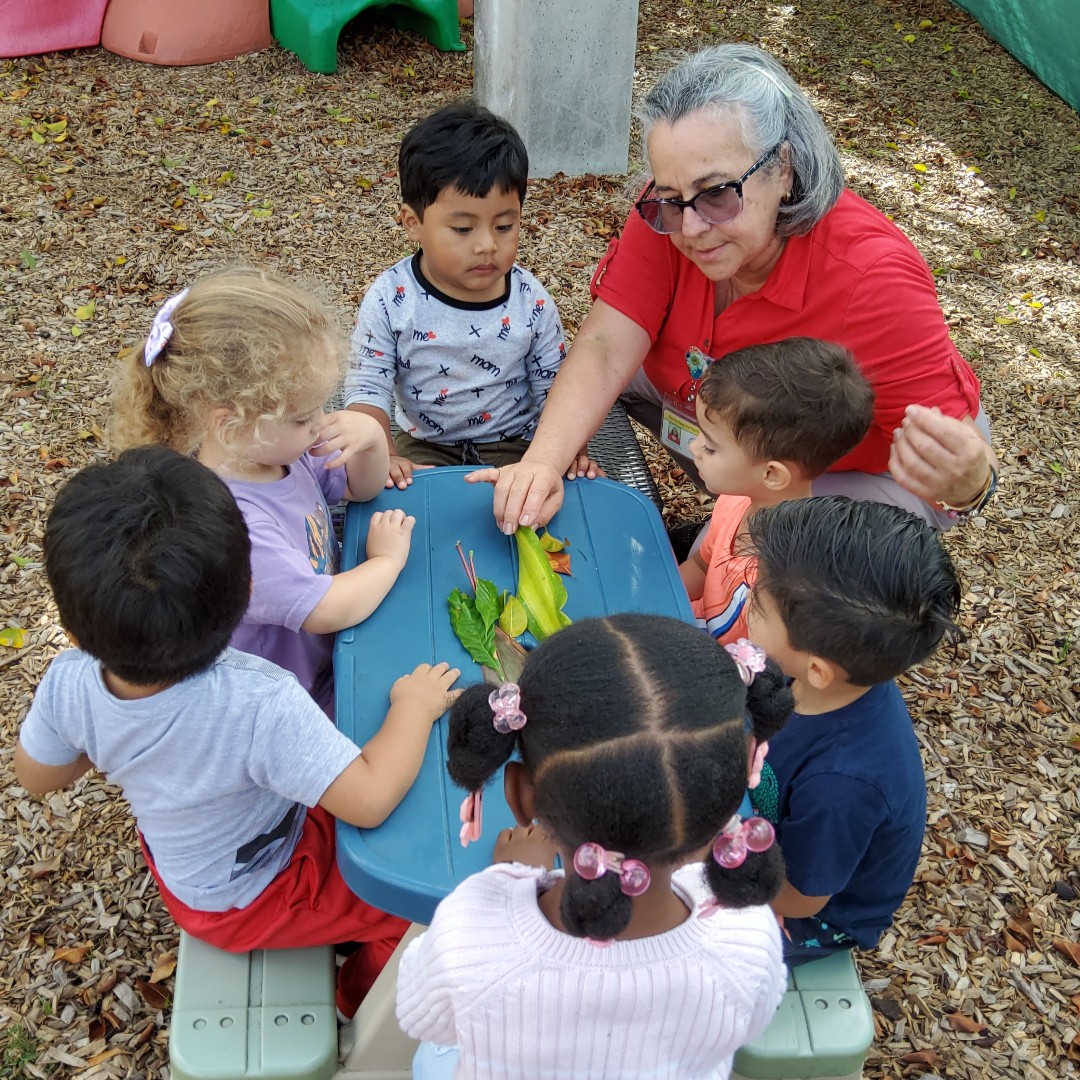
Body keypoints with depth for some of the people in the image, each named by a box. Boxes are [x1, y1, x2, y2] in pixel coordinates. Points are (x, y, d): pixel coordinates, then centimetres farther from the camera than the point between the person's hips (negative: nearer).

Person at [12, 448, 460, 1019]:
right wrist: (415, 707, -23)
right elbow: (369, 800, -39)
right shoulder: (262, 707, -45)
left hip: (177, 862, 6)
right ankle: (364, 999, 40)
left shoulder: (68, 684, -26)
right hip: (256, 900, -5)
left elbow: (37, 775, -7)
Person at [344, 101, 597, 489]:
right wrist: (385, 457, -25)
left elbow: (554, 388, 0)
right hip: (424, 447, 0)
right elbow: (367, 390, -10)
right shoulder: (390, 301, -12)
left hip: (512, 445, 1)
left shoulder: (532, 302, -9)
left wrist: (574, 451, -15)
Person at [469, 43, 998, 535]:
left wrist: (965, 481, -58)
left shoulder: (873, 280, -36)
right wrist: (542, 461, -46)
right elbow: (605, 349, -29)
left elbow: (952, 445, -33)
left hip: (864, 469, -5)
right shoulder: (666, 218, -23)